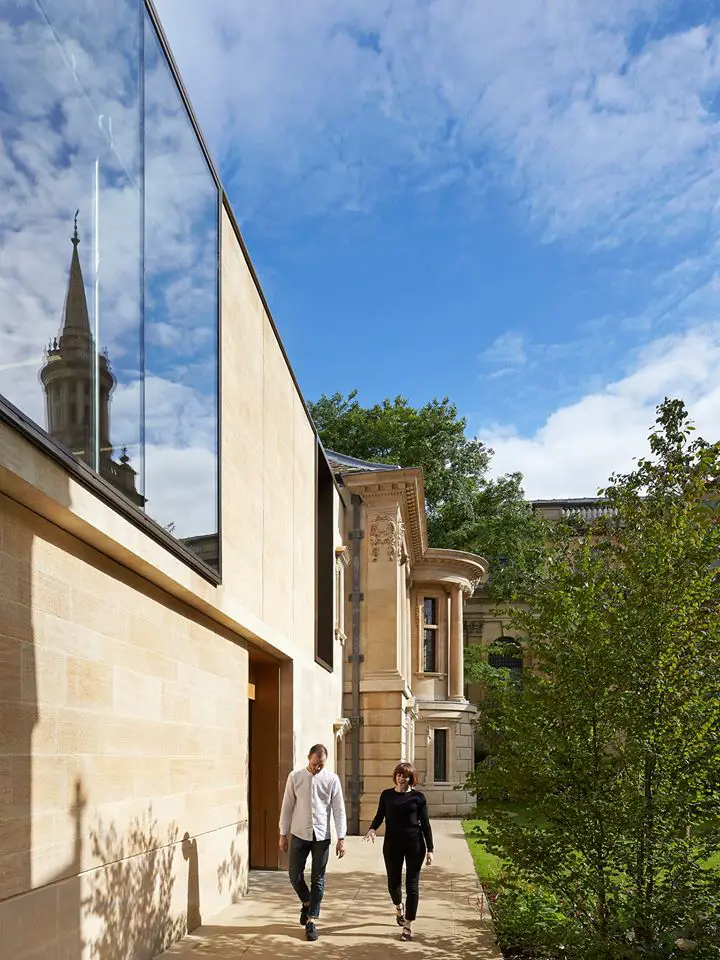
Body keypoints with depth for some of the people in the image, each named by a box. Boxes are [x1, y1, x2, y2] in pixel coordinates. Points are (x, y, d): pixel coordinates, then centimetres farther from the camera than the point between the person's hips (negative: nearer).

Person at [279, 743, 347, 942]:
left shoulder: (332, 779, -4)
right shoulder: (295, 777, -3)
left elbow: (339, 810, -2)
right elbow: (287, 806, 2)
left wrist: (341, 838, -7)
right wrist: (283, 834, 2)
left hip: (321, 836, -1)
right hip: (299, 834, 1)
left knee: (318, 880, 4)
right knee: (295, 875, 3)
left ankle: (311, 920, 15)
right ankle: (306, 903, 32)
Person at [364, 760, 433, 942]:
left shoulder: (418, 797, -1)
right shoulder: (387, 795, 4)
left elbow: (425, 824, 1)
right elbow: (380, 816, 10)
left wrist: (430, 849, -2)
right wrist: (372, 828, -12)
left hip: (414, 843, -2)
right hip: (392, 843, 2)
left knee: (412, 885, -2)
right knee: (393, 882, 9)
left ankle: (408, 926, 6)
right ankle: (399, 907, 42)